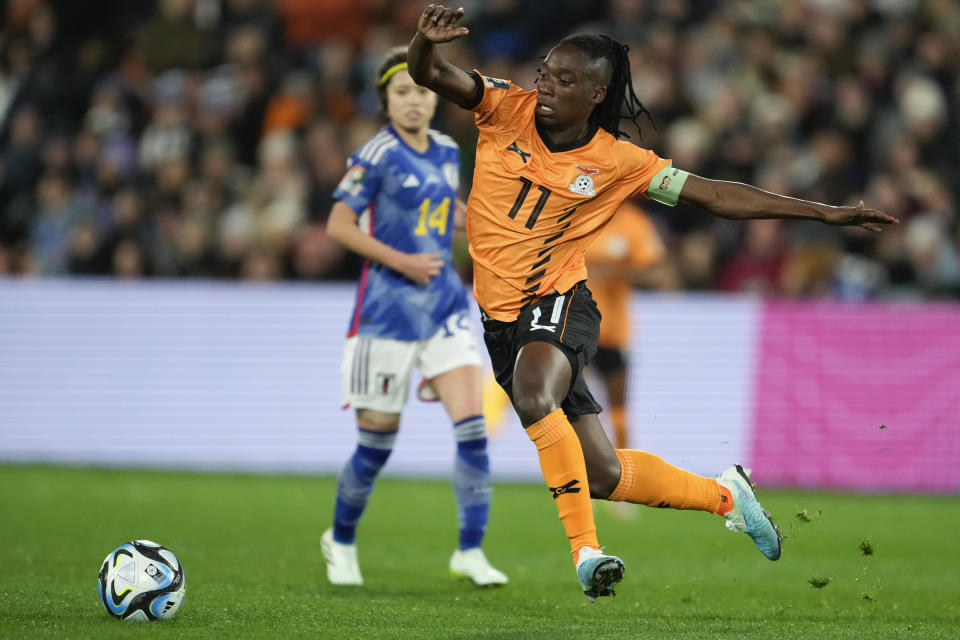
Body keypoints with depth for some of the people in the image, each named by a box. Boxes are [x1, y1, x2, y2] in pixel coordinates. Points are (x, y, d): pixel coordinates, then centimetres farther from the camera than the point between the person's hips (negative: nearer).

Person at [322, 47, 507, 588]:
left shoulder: (447, 152, 9)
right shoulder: (378, 155, -10)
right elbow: (339, 224, -11)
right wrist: (401, 261, -17)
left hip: (445, 304, 5)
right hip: (389, 308, -5)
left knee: (472, 424, -10)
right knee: (378, 440, 3)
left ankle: (471, 550, -5)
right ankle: (341, 540, 27)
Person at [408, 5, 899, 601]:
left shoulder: (617, 161, -3)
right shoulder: (508, 109, 1)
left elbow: (716, 195, 0)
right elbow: (430, 74, -8)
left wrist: (823, 212, -4)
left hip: (558, 304, -3)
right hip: (500, 318, 3)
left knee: (534, 396, -38)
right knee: (603, 474, 4)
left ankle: (585, 548, -32)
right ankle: (724, 494, 29)